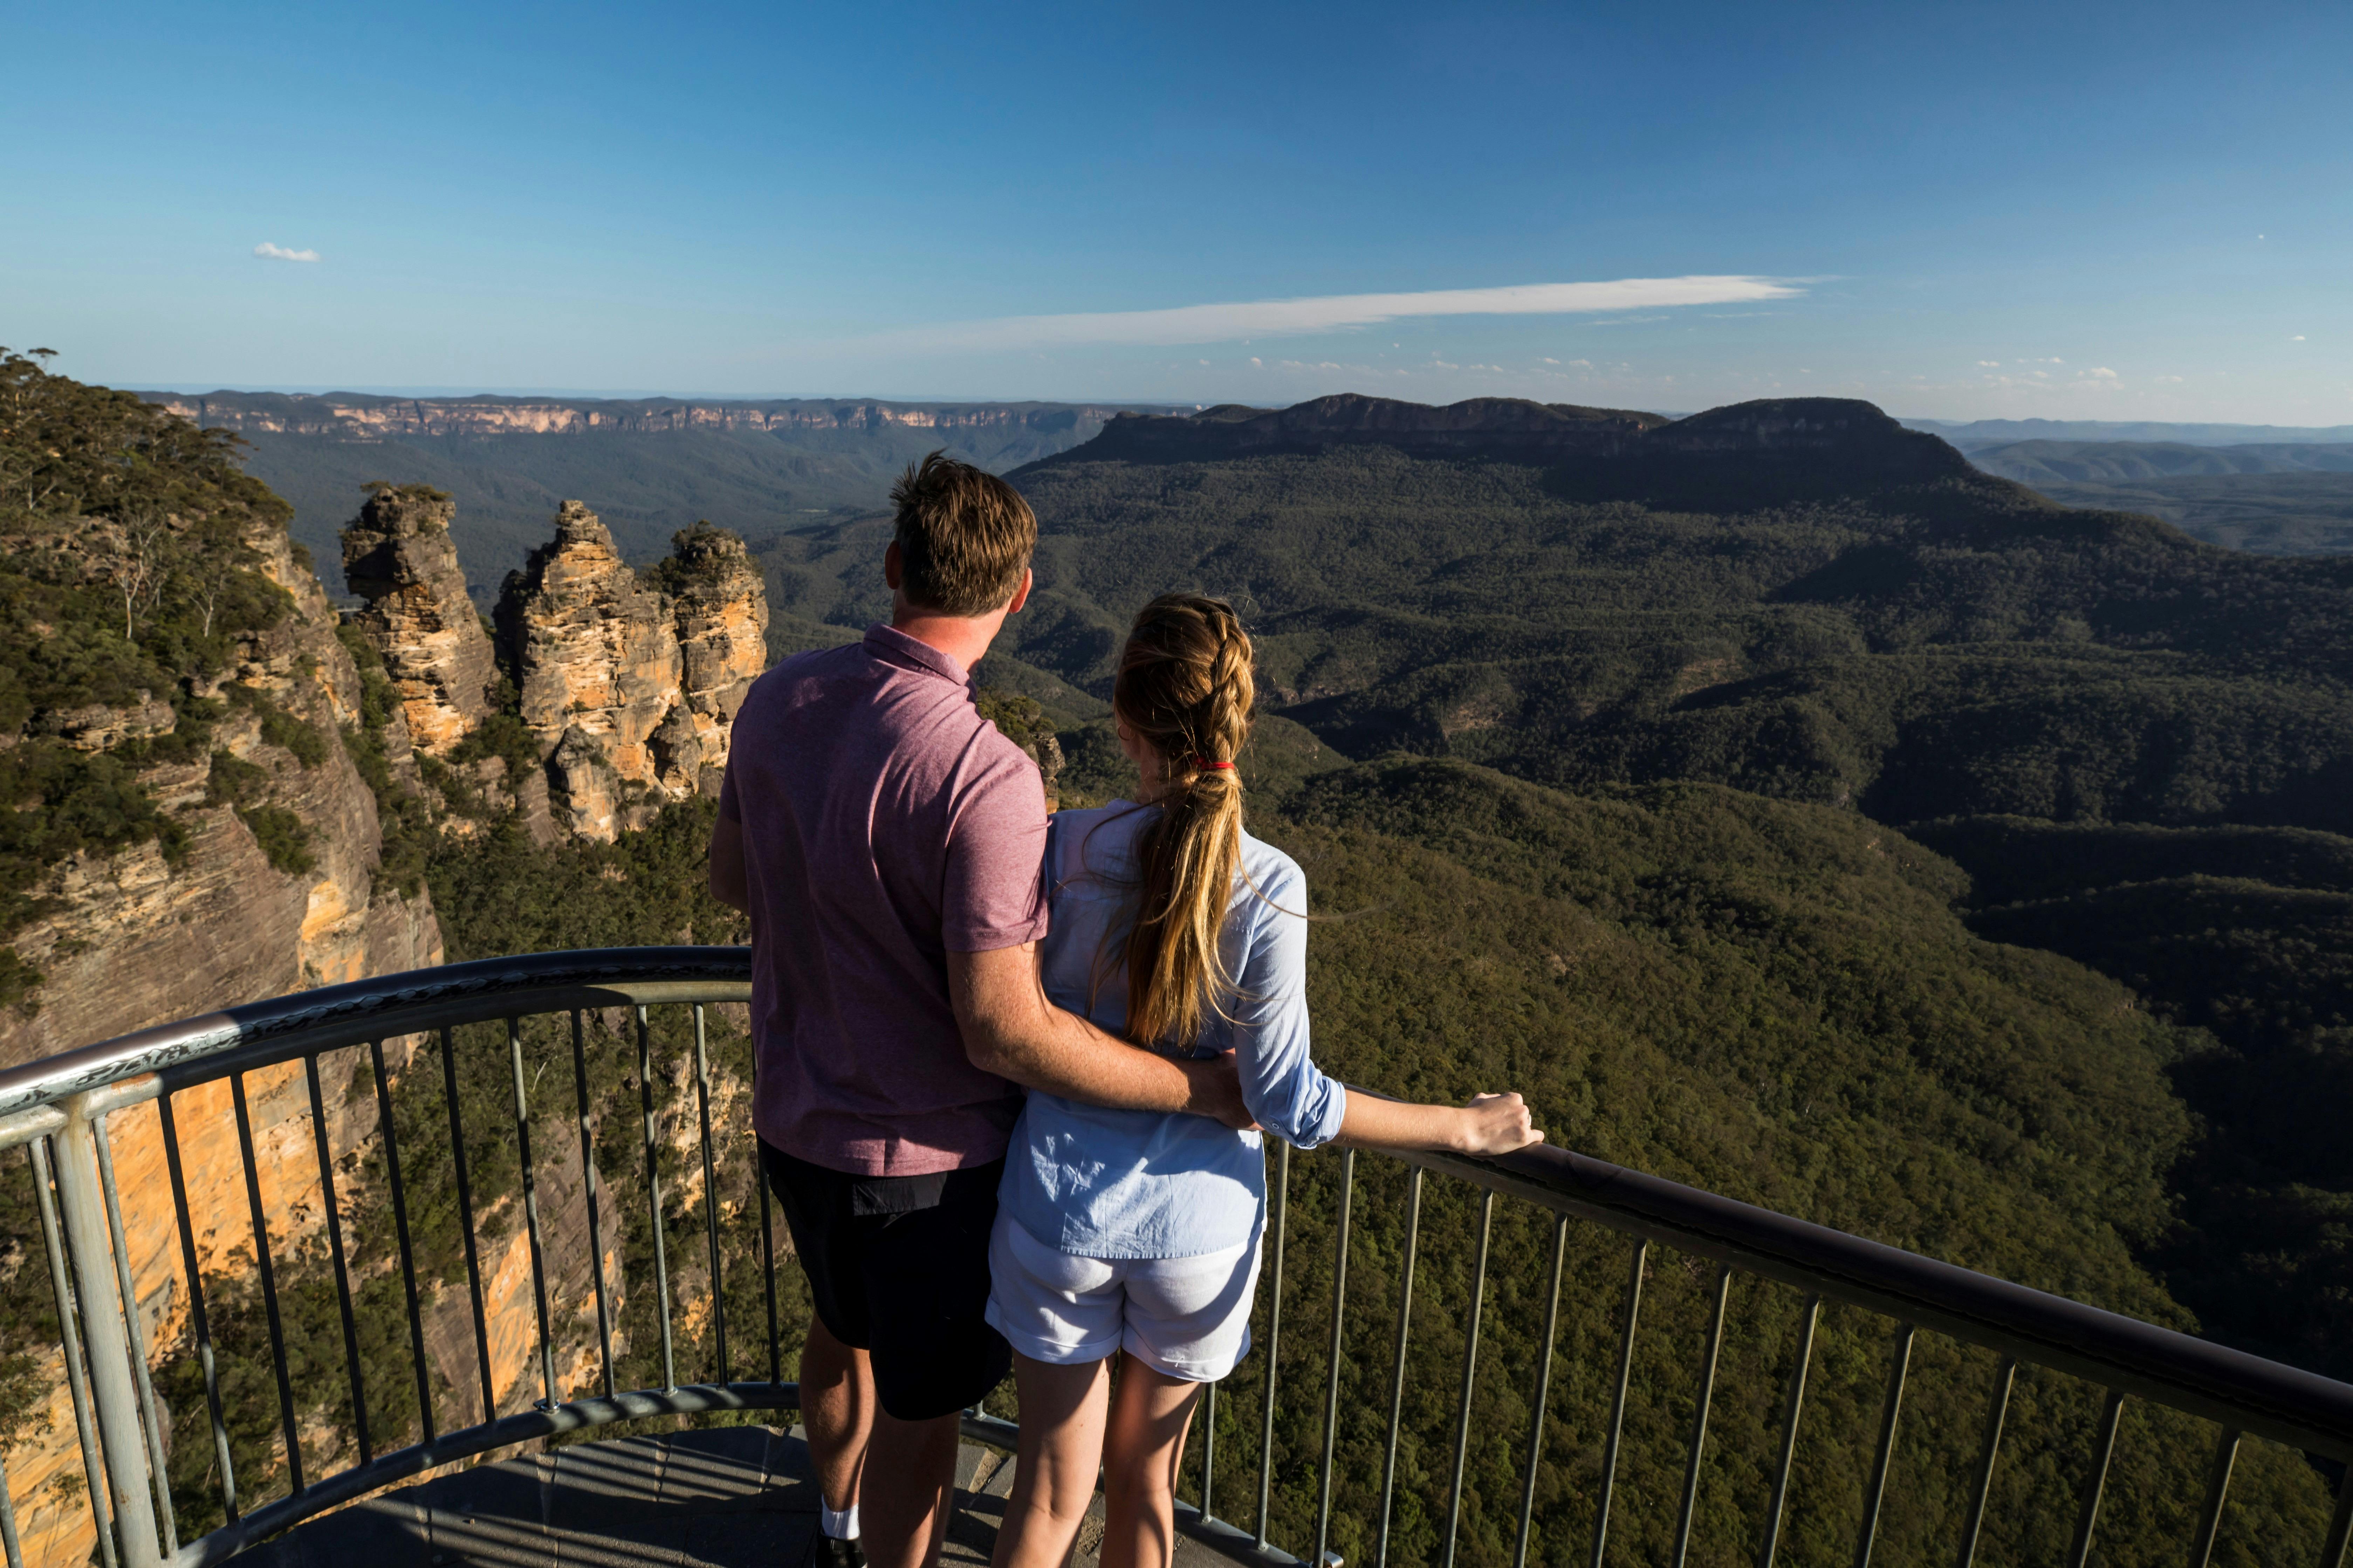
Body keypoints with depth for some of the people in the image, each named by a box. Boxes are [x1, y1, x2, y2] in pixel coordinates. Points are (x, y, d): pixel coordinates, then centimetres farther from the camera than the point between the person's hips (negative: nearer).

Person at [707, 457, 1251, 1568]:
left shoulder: (780, 697, -8)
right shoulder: (986, 777, -31)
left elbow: (731, 879, 6)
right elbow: (1006, 1034, -30)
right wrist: (1208, 1090, -20)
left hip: (794, 1120, 8)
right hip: (925, 1153, -8)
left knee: (843, 1329, 33)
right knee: (920, 1409, 18)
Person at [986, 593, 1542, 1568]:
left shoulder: (1065, 849, -17)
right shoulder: (1269, 889, -20)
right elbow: (1288, 1102, -16)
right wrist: (1465, 1126, -3)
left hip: (1061, 1216, 1)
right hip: (1198, 1227, 0)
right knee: (1143, 1483, 26)